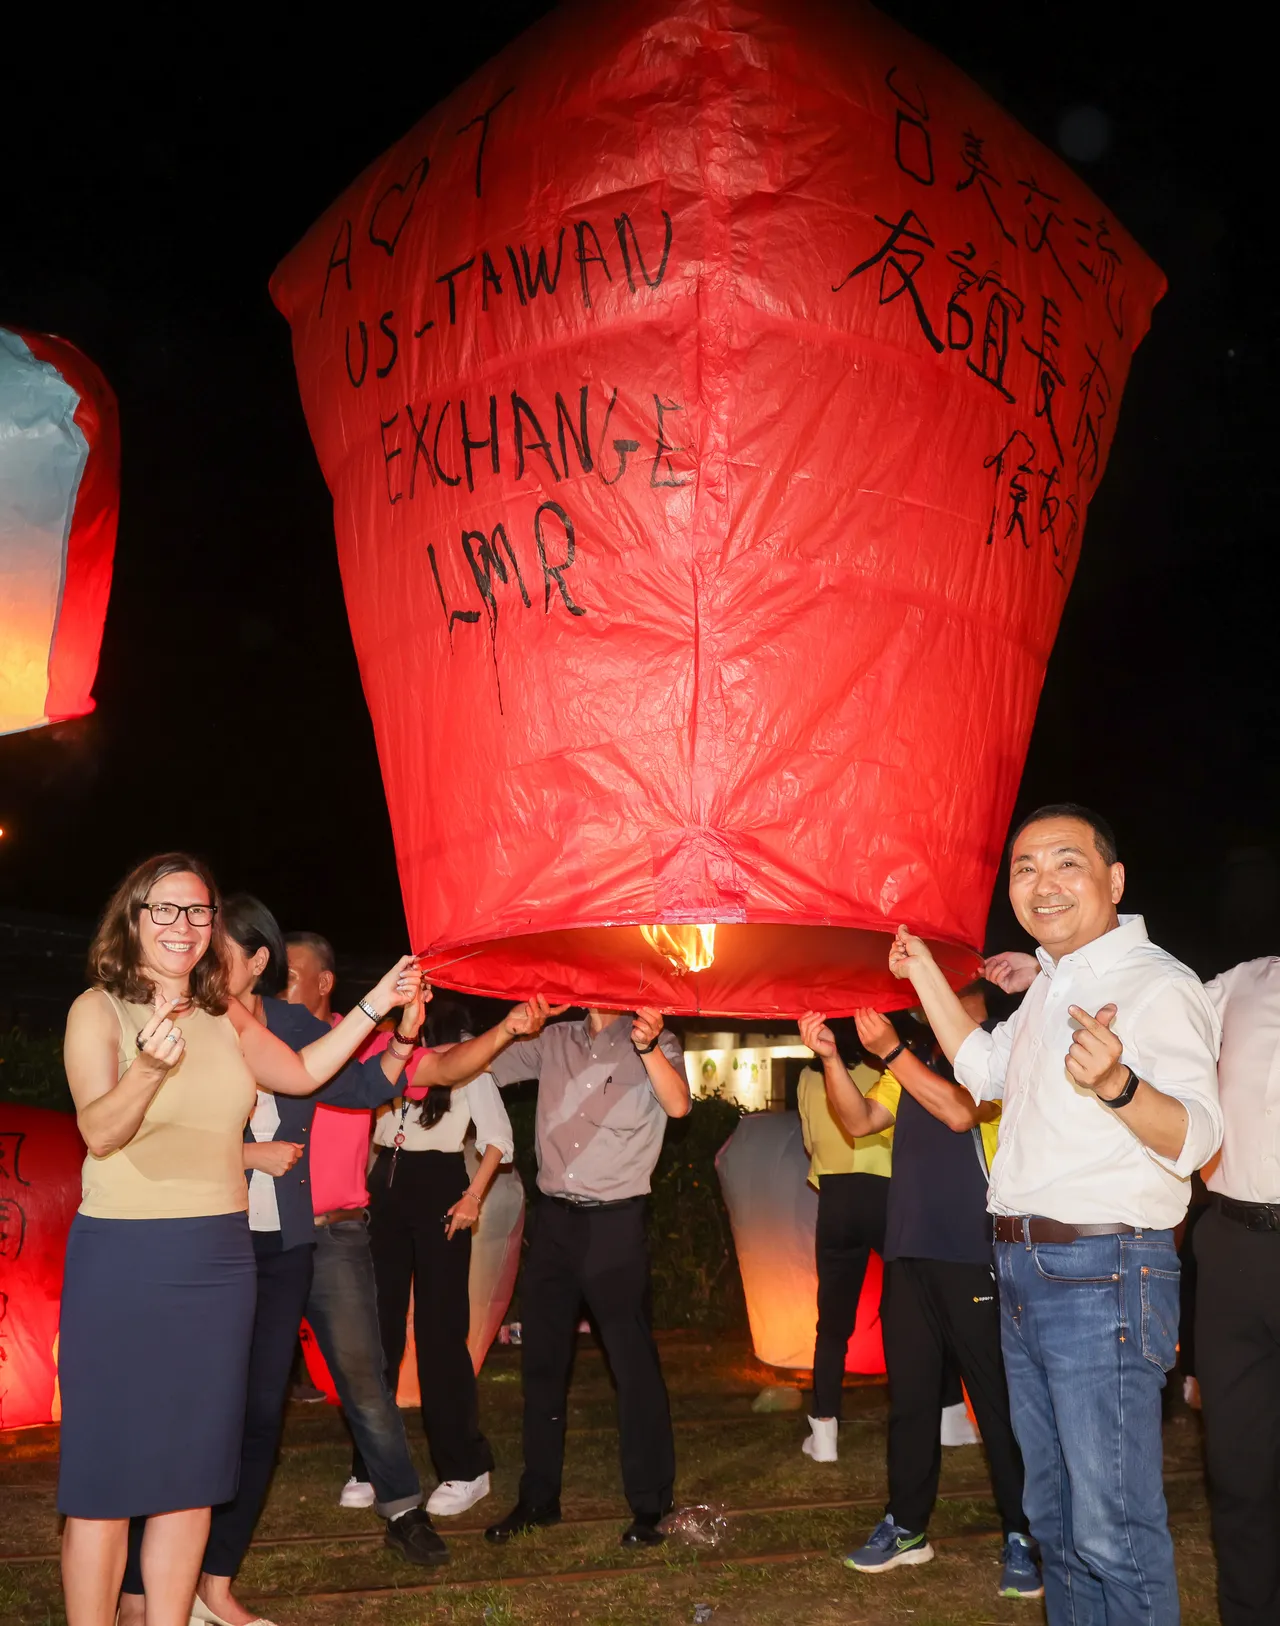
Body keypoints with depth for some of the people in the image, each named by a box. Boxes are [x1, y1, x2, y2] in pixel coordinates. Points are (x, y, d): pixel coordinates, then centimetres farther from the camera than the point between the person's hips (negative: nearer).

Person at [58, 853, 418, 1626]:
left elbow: (302, 1073, 15)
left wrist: (375, 1004, 11)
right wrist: (149, 1068, -38)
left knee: (194, 1464, 11)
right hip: (124, 1260, -5)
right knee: (108, 1471, 0)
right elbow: (99, 1131, -19)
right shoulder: (99, 1010, -7)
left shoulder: (225, 1014, 10)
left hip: (219, 1258, 6)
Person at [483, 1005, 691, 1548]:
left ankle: (649, 1505, 11)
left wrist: (648, 1049, -37)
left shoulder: (655, 1043, -2)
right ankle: (539, 1498, 24)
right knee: (542, 1360, 11)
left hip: (615, 1222, -4)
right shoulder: (554, 1042, 9)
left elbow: (677, 1104, -21)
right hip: (554, 1219, 4)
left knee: (633, 1362, -2)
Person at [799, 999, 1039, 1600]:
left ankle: (1021, 1535, 14)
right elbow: (860, 1120, 6)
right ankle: (906, 1527, 25)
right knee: (910, 1397, 13)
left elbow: (960, 1111, -22)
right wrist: (830, 1056, -8)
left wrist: (889, 1049, -24)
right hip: (909, 1256, 6)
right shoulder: (913, 1066, 15)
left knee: (999, 1398, 2)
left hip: (976, 1259, -6)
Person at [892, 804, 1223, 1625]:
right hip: (1026, 1273, 9)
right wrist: (925, 972, 24)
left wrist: (1117, 1085, -45)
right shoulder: (1052, 985, 14)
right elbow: (984, 1069, 30)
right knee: (1054, 1514, 19)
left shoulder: (1158, 985, -14)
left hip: (1104, 1277, -9)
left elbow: (1195, 1139, -26)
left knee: (1114, 1529, -6)